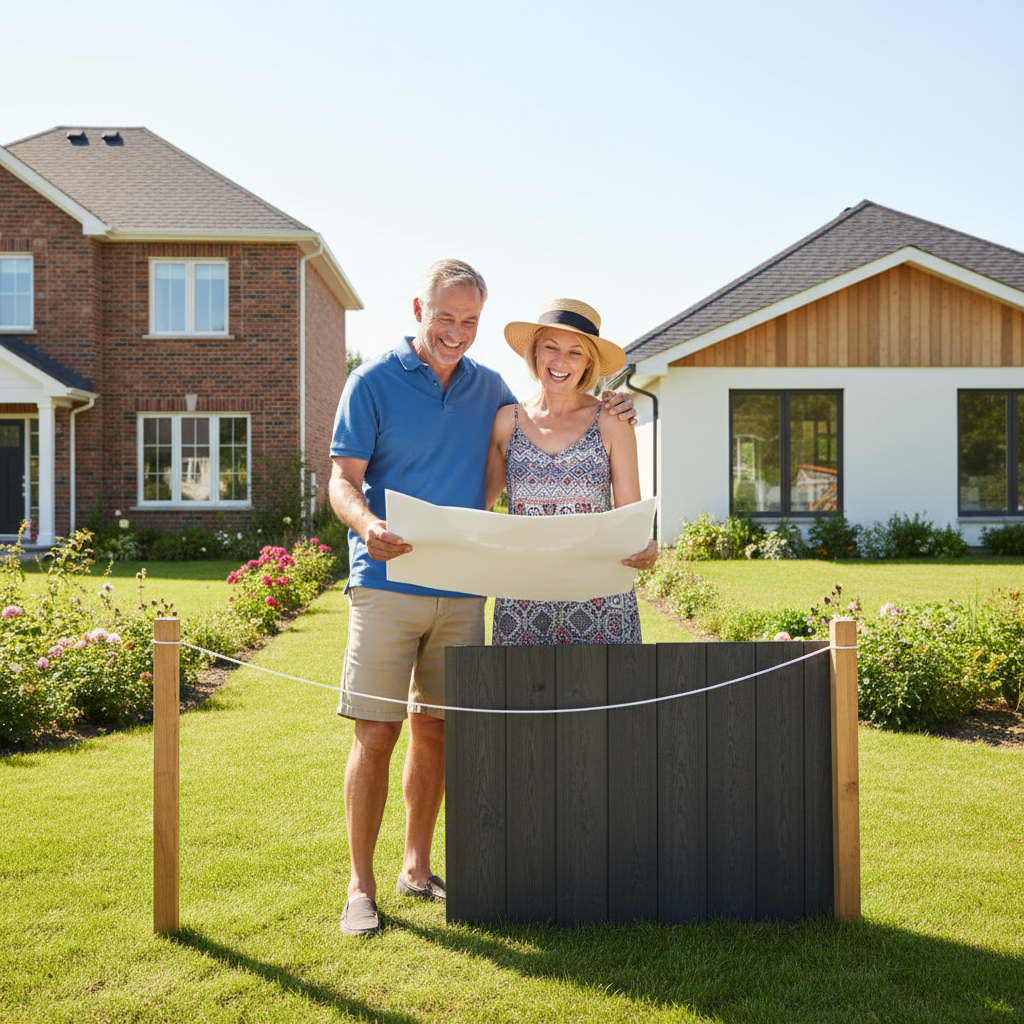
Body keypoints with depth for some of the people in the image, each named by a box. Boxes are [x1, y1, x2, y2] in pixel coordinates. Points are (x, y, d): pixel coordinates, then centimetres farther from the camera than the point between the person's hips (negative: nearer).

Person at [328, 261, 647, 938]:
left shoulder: (489, 387, 12)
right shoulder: (374, 382, -1)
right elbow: (343, 480, -5)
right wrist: (367, 525, -27)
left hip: (463, 587, 4)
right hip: (388, 583, -4)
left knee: (435, 729, 11)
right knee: (376, 734, -5)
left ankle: (418, 868, 25)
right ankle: (361, 885, 7)